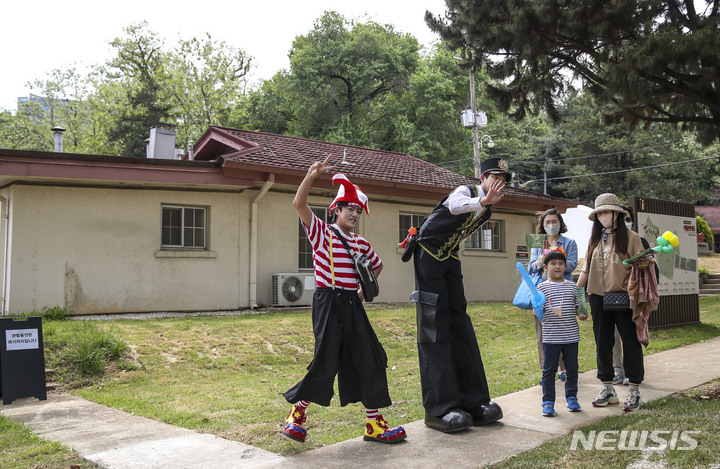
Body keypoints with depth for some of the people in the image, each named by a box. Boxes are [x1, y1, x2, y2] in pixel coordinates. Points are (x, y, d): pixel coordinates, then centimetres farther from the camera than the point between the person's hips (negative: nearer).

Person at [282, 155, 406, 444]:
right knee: (326, 362, -11)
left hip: (353, 305, 6)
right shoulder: (321, 233, -1)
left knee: (369, 360, 4)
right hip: (328, 304, -6)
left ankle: (374, 424, 14)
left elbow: (377, 265, 31)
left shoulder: (361, 243, 13)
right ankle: (296, 413, 12)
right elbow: (299, 205, -17)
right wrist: (310, 177, -30)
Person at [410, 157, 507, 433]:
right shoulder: (466, 191, -11)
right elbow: (455, 206, -37)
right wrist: (483, 202, -53)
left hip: (449, 259, 8)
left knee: (460, 325, 4)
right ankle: (439, 409, -11)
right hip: (429, 254, -8)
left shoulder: (486, 209, 11)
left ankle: (473, 402, 8)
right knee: (434, 328, -11)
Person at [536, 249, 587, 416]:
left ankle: (571, 398, 27)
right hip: (551, 337, -2)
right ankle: (548, 401, 10)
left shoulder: (572, 286, 7)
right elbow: (539, 311, 1)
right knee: (549, 370, 2)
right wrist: (539, 307, -21)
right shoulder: (542, 287, 0)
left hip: (571, 335, 2)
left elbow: (577, 306, 13)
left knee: (572, 368, 11)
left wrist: (581, 314, -6)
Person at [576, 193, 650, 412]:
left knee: (630, 342, 1)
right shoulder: (595, 240, 13)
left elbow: (641, 263, 0)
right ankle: (608, 389, 20)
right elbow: (587, 269, 15)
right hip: (598, 297, 5)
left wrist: (644, 263, -21)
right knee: (602, 343, 9)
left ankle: (634, 390, 11)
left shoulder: (630, 237, 0)